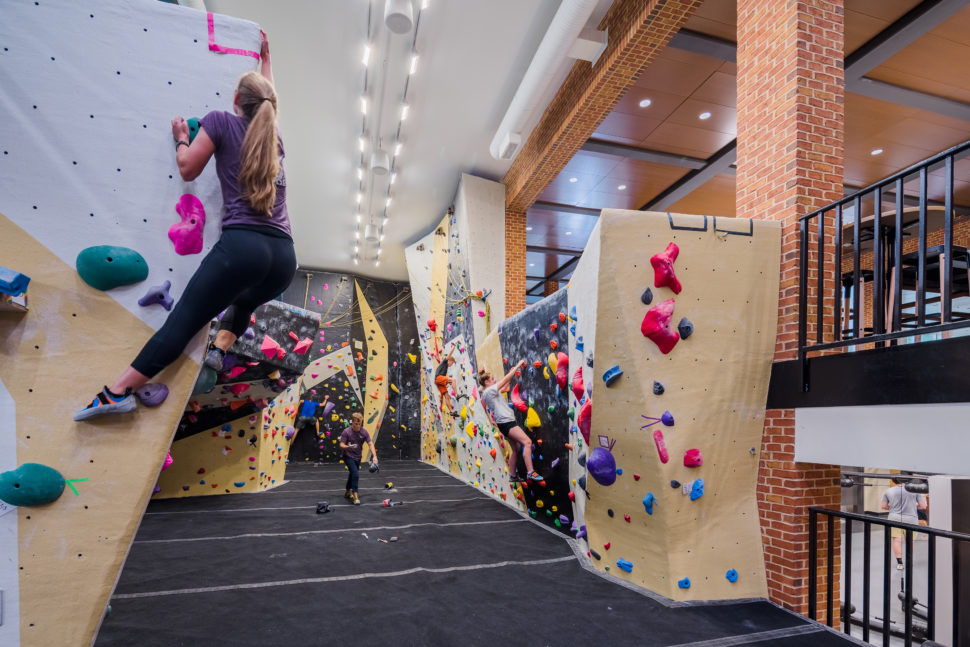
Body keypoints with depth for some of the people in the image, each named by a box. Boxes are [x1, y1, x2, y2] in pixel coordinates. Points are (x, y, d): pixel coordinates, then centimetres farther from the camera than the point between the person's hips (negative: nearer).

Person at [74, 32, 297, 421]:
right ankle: (219, 350, 19)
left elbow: (188, 169, 12)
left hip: (242, 246, -5)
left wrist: (181, 138, 31)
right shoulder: (274, 136, 24)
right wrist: (265, 59, 58)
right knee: (244, 301, 36)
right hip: (284, 257, 5)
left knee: (183, 321, -4)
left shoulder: (221, 122, 9)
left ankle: (117, 393, -4)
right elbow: (269, 100, 45)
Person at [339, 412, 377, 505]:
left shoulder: (364, 432, -10)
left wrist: (374, 456, -25)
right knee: (356, 474, -22)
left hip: (358, 457, 5)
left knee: (353, 474, 21)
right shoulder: (346, 432, -18)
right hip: (348, 456, -5)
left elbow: (370, 444, -12)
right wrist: (349, 447, -38)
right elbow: (341, 445, -17)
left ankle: (348, 492, 43)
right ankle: (355, 496, -16)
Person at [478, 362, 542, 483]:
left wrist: (512, 372, 27)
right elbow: (505, 379, -10)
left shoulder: (490, 392, 16)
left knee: (516, 449, 16)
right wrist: (518, 365, -4)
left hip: (507, 422, 11)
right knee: (527, 442, -19)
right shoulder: (489, 391, -11)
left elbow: (504, 388, 30)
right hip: (506, 422, -11)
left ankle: (513, 476, 24)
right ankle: (531, 473, -22)